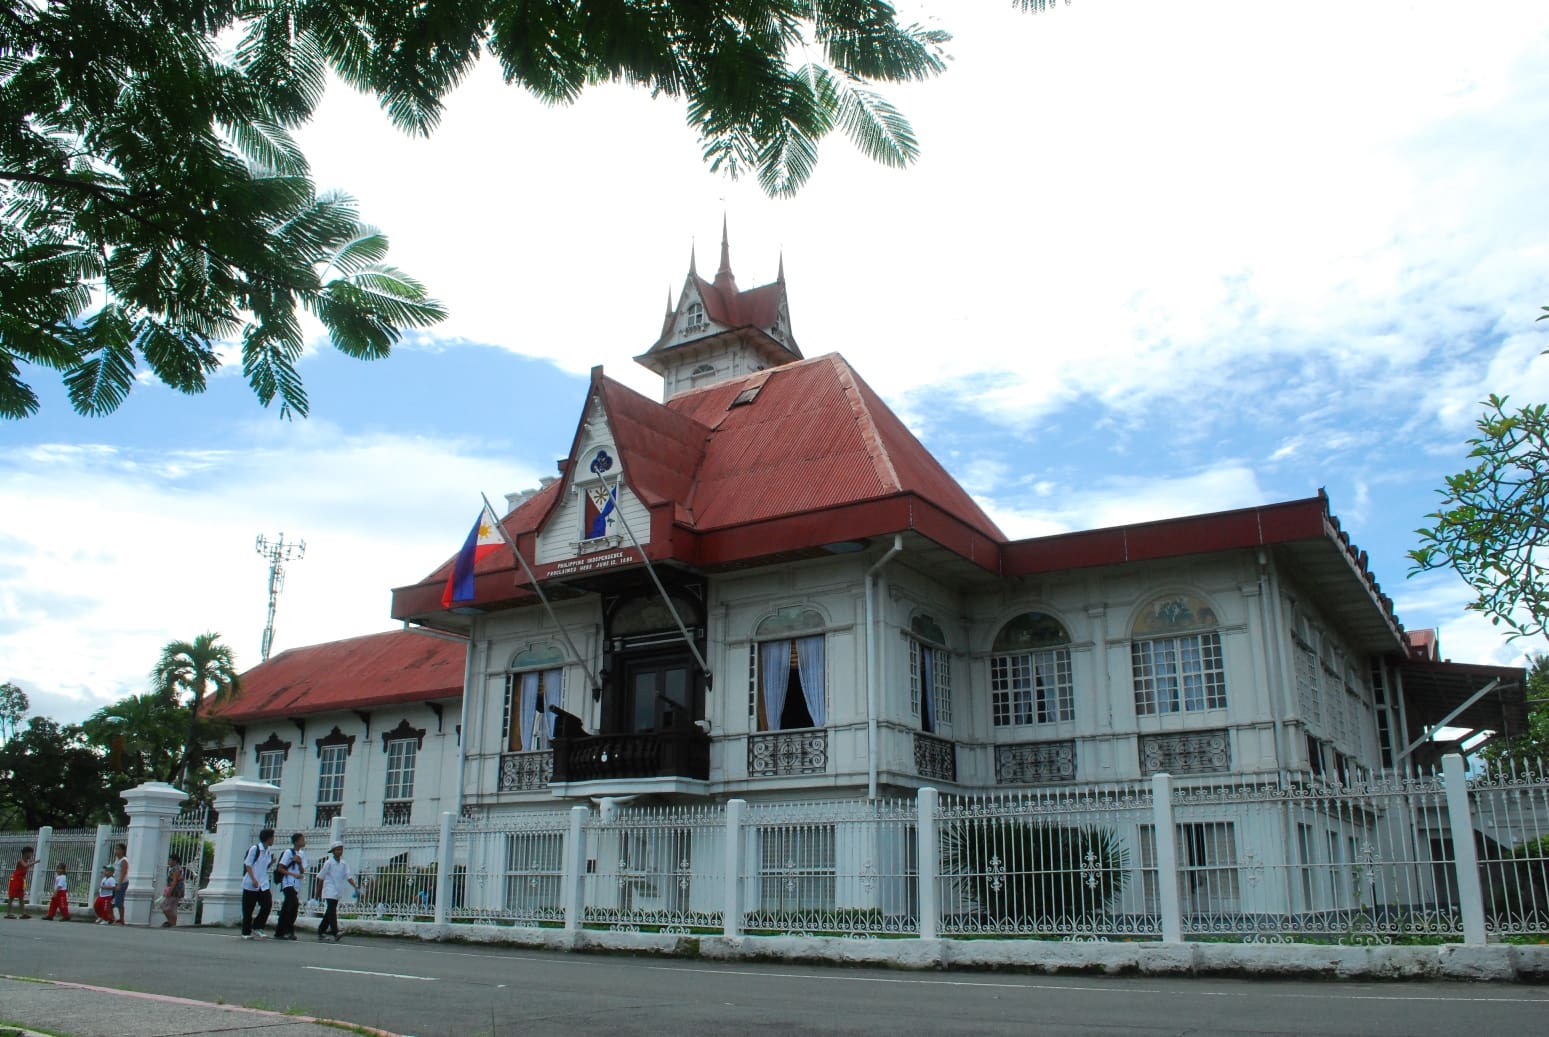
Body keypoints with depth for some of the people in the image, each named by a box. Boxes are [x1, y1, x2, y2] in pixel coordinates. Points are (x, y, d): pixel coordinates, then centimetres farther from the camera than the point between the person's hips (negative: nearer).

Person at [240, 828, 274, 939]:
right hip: (250, 884, -6)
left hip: (263, 885, 6)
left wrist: (272, 862, 1)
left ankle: (257, 927, 7)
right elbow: (248, 865, -12)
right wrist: (253, 879, -21)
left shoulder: (268, 852, 13)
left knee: (267, 905, -6)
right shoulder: (254, 848, -9)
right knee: (248, 909, 2)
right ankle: (246, 932, 12)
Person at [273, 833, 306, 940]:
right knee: (294, 903, -22)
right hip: (288, 883, -7)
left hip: (296, 885, 7)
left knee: (286, 909, 9)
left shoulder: (302, 854, 16)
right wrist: (293, 874, -19)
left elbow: (302, 872, 12)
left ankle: (279, 933, 13)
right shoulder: (288, 852, -5)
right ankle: (289, 930, -19)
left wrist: (299, 863, -8)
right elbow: (280, 869, -9)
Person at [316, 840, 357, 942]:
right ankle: (335, 933, -23)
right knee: (332, 911, -15)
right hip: (330, 892, -6)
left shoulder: (344, 864, 8)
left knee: (330, 913, 11)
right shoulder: (329, 862, -4)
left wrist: (355, 886, -14)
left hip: (338, 892, 6)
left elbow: (348, 876, 1)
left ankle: (321, 932, 22)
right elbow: (321, 876, 1)